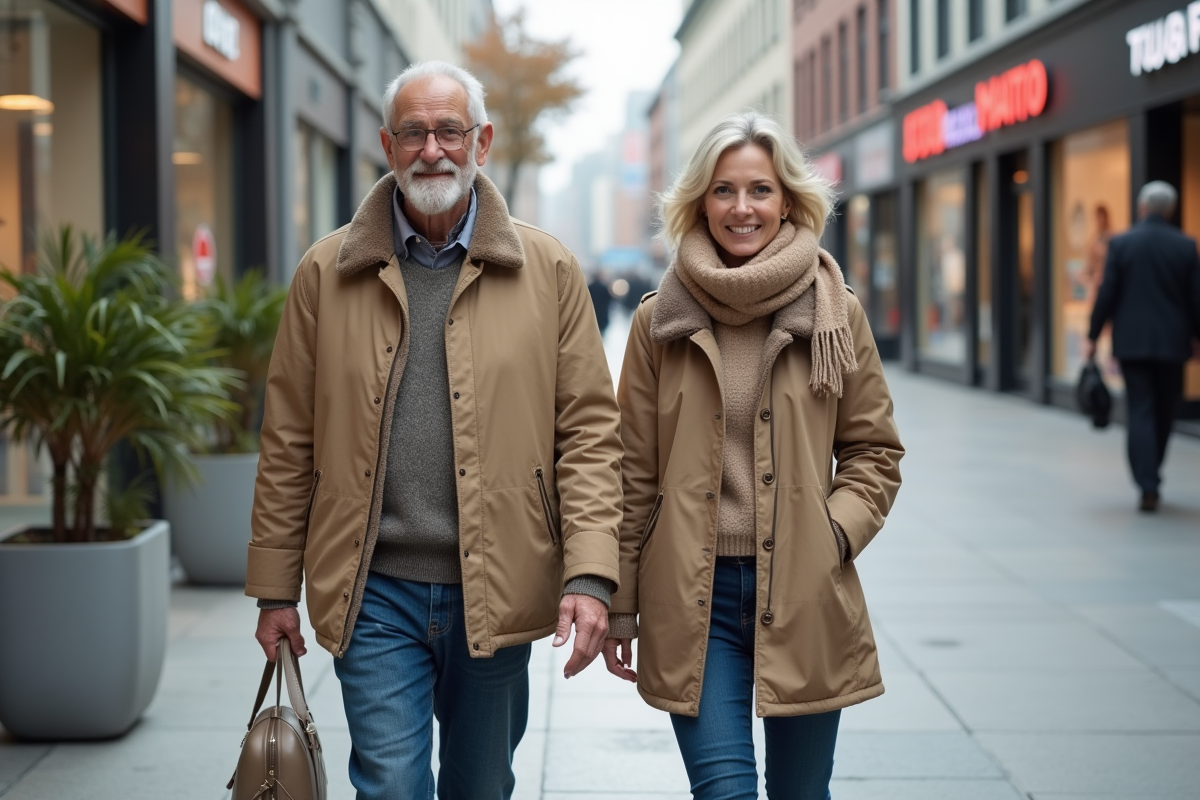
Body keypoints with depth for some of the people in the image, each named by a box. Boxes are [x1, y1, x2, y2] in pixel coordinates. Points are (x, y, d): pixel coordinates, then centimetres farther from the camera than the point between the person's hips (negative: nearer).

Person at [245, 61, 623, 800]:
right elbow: (289, 442, 5)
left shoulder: (548, 271, 2)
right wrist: (276, 589, 4)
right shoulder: (327, 273, 3)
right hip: (375, 592, 0)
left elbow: (589, 430, 0)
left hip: (494, 592, 1)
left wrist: (589, 574, -10)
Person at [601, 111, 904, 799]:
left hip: (804, 594, 1)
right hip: (693, 596, -1)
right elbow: (634, 471, 6)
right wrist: (620, 602, 6)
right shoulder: (660, 320, 3)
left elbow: (874, 449, 10)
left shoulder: (838, 313, 2)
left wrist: (836, 531, -7)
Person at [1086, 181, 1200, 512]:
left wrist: (1092, 337, 2)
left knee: (1139, 412, -1)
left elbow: (1106, 294, -5)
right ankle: (1149, 476, 24)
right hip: (1172, 343, 1)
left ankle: (1148, 487, -10)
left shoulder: (1120, 244, -4)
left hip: (1132, 342, -1)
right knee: (1164, 413, 15)